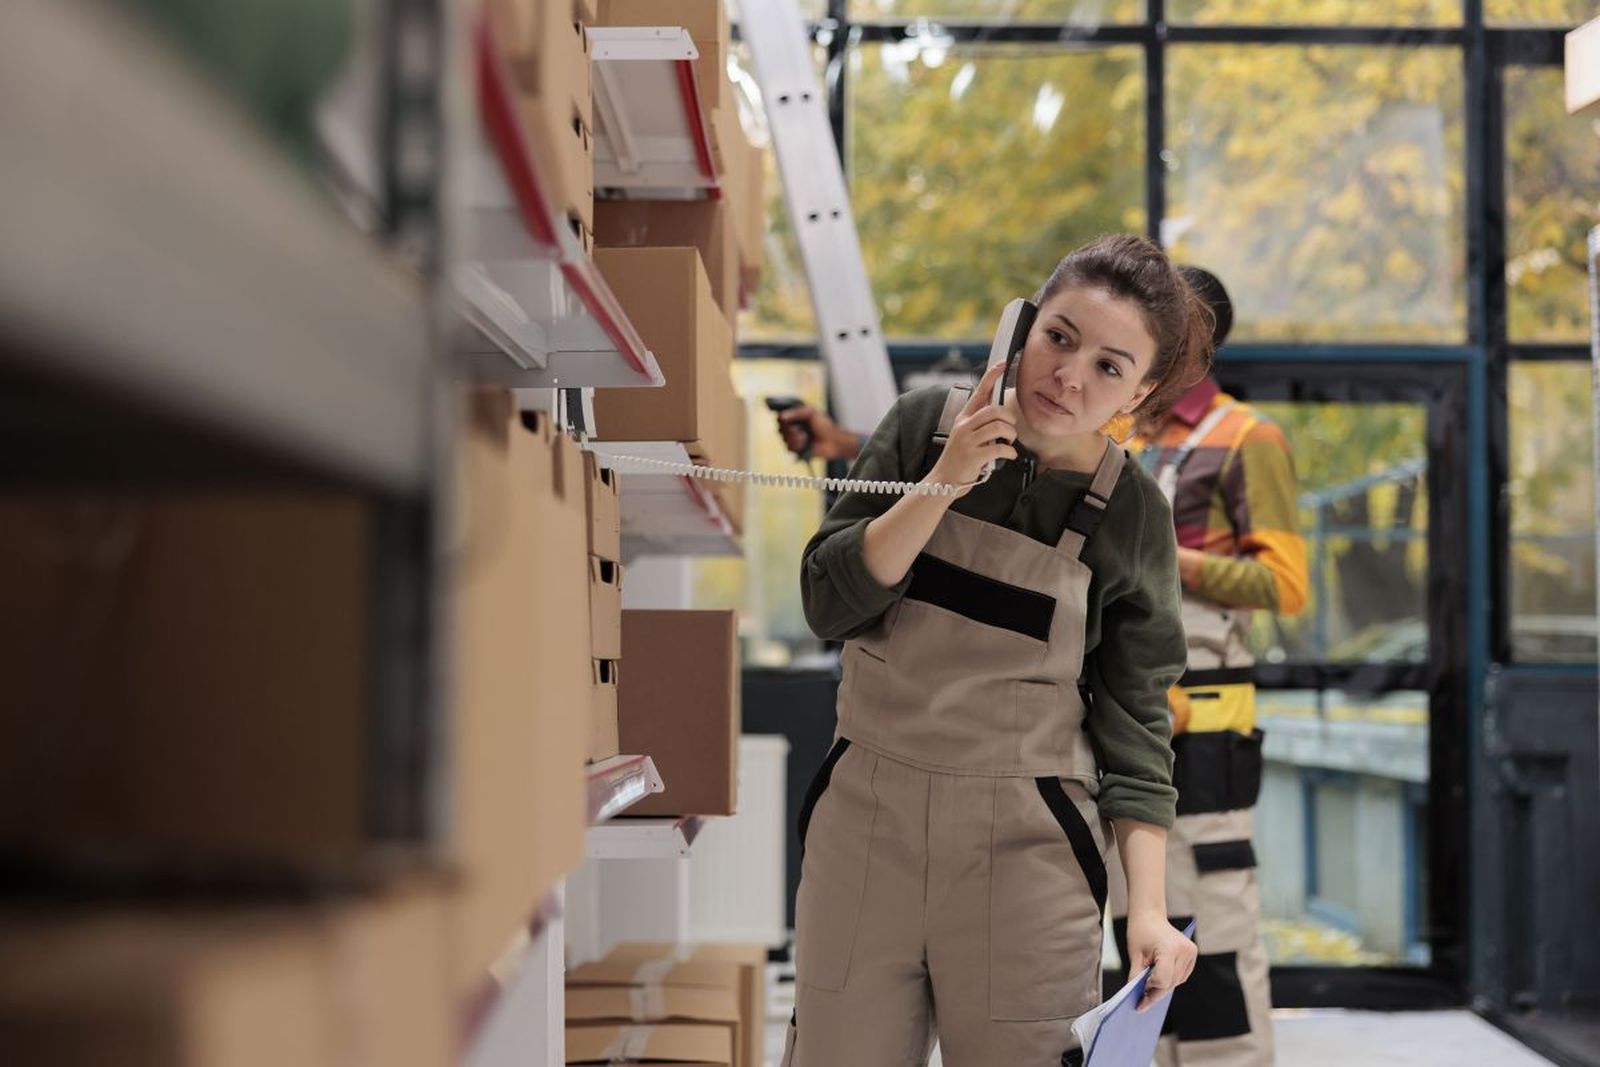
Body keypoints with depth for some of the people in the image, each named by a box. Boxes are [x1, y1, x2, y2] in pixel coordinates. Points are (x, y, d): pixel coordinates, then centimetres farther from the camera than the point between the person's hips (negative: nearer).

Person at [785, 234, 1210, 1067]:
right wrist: (945, 483, -17)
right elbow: (830, 601, -6)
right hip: (865, 819, 2)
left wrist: (1148, 907, -12)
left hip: (1026, 845, -2)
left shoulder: (1132, 517, -4)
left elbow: (1134, 725, -2)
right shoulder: (926, 424, -1)